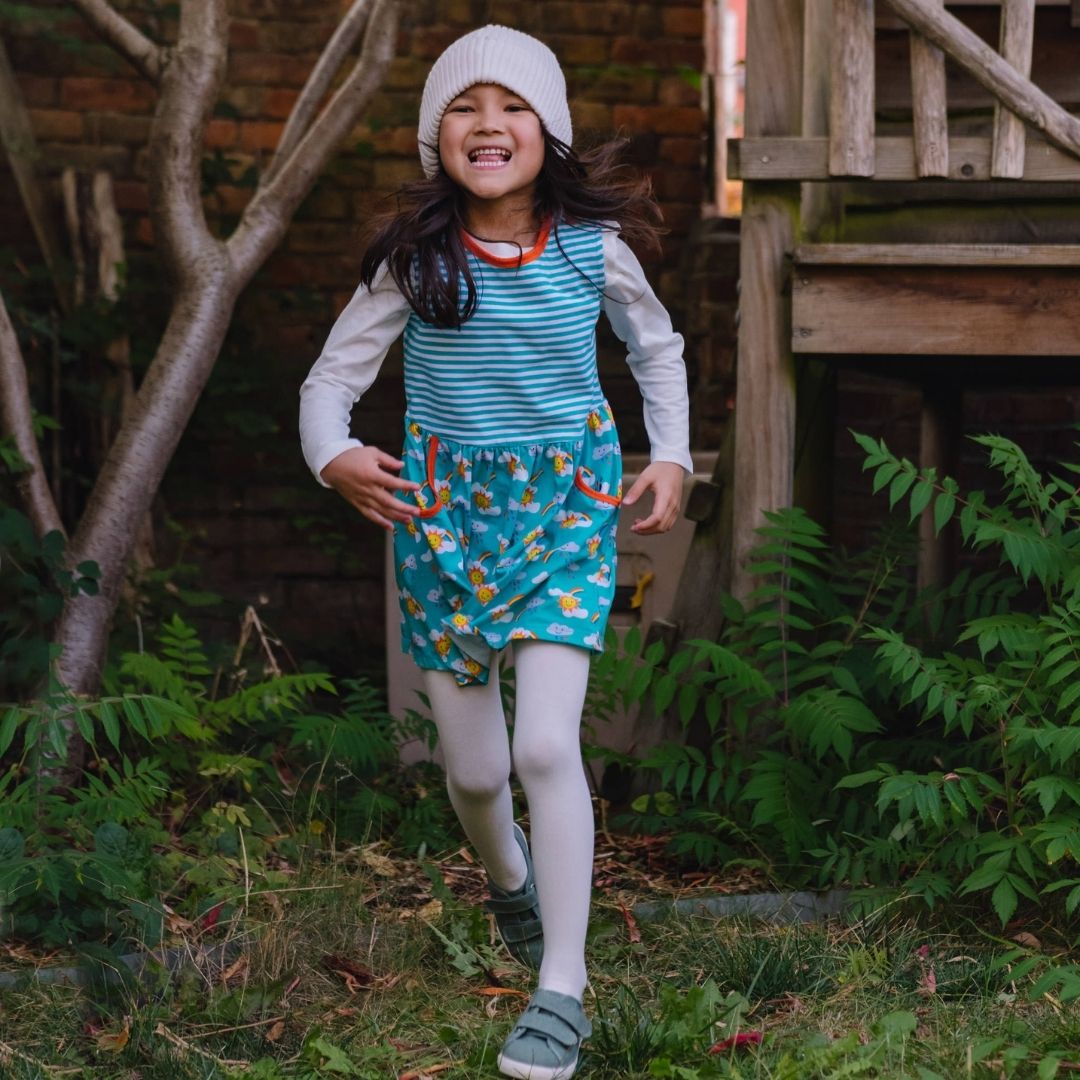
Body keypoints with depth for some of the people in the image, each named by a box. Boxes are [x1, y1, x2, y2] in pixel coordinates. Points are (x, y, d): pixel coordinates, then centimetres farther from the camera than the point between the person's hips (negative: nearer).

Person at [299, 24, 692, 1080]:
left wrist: (671, 455, 2)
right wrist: (334, 456, -23)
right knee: (474, 769, 9)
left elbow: (658, 349, 14)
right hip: (442, 510, 1)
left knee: (547, 745, -17)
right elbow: (330, 379, -2)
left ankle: (561, 991, -7)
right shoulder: (413, 258, -7)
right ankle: (510, 883, 45)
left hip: (566, 511, -1)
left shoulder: (591, 246, -5)